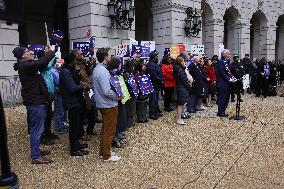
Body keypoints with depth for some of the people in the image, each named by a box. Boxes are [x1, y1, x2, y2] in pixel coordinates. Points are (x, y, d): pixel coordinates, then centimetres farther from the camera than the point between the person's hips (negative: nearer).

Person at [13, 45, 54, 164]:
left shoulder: (26, 65, 14)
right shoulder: (24, 65, -17)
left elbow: (41, 65, 18)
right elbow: (41, 63, -31)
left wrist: (47, 54, 5)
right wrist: (49, 52, -14)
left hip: (36, 101, 11)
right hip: (35, 102, -11)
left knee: (36, 128, 20)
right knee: (37, 129, -5)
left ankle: (36, 150, 33)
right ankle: (35, 157, 2)